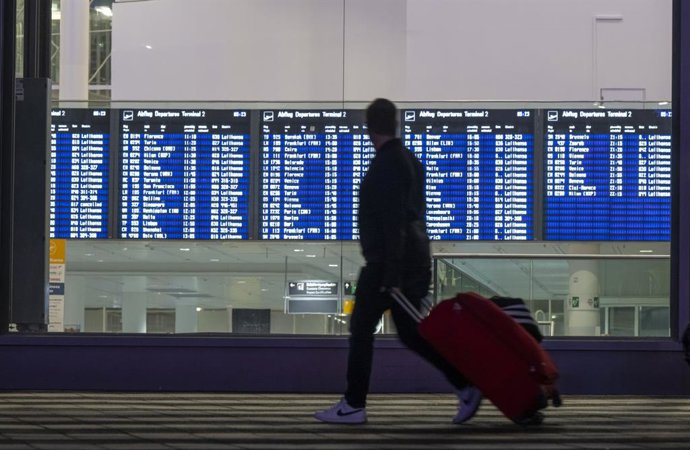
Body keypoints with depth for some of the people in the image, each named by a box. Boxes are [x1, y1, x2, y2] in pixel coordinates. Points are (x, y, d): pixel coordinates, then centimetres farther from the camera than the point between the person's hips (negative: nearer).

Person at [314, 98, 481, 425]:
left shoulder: (386, 165, -15)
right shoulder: (410, 160, 15)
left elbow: (393, 223, -21)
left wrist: (391, 276, -22)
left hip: (387, 262, -9)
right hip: (415, 260, 9)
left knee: (361, 328, 1)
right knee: (410, 332, 12)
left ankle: (354, 405, 6)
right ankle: (465, 386, 5)